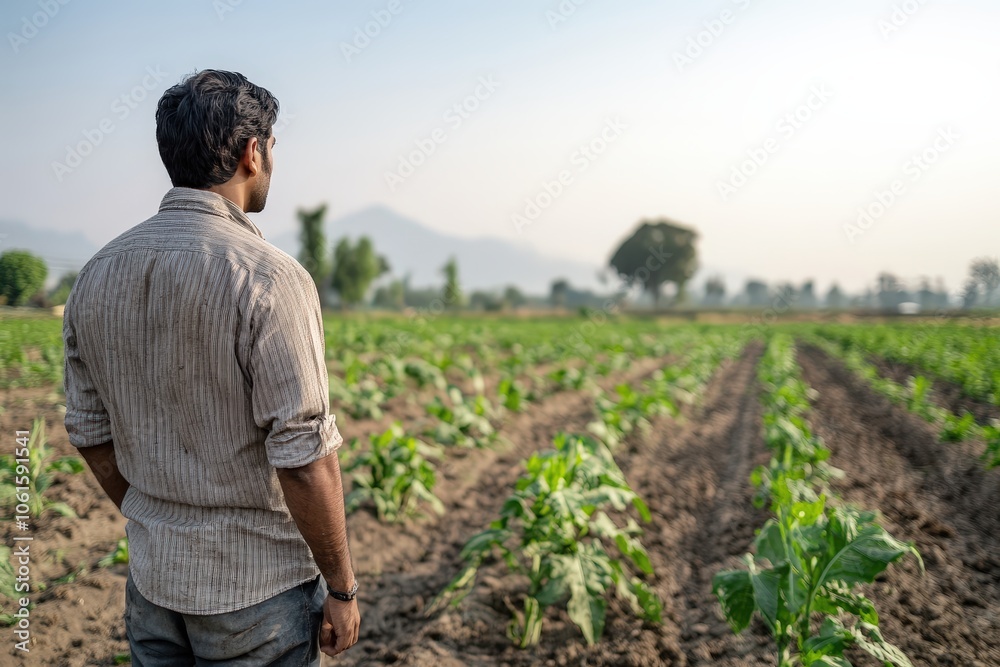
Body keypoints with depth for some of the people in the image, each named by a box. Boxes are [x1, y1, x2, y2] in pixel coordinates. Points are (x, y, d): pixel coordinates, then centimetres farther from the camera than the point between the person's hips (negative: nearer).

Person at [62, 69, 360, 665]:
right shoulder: (267, 279, -21)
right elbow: (303, 456, -21)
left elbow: (91, 434, 9)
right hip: (259, 584, -6)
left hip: (152, 576, 6)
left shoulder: (98, 277, 1)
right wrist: (342, 587, -9)